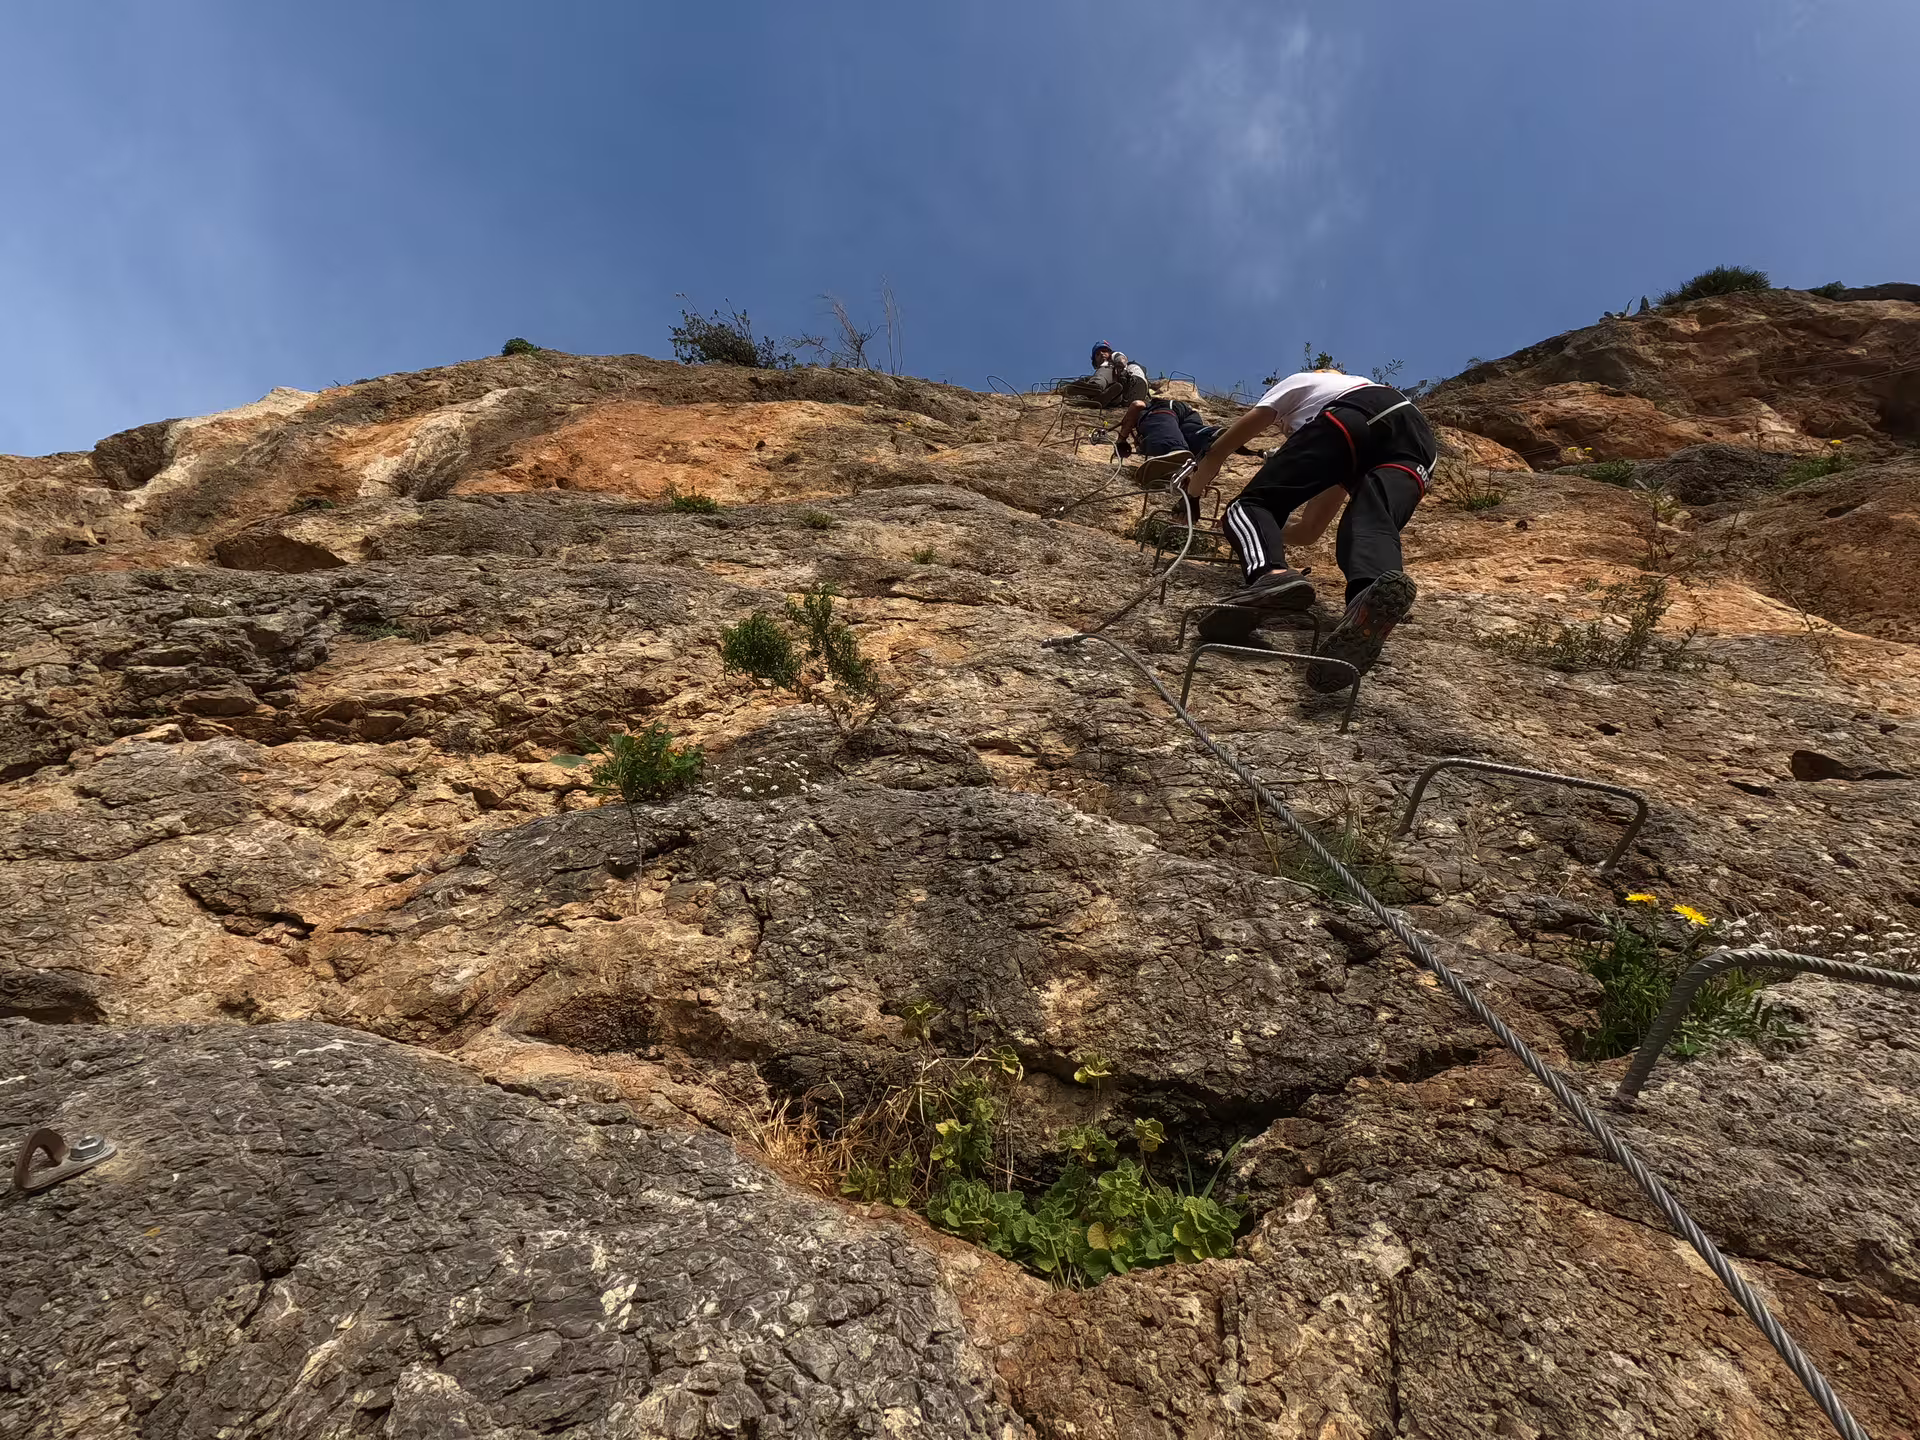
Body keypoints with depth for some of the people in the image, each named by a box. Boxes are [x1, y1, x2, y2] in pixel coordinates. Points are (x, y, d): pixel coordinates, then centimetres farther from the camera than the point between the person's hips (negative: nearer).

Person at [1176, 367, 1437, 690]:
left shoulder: (1299, 383, 39)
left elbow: (1221, 448, 31)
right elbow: (1311, 530, 43)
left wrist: (1190, 495, 45)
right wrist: (1268, 532, 57)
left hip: (1351, 417, -5)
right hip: (1416, 440, 5)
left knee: (1252, 505, -3)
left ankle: (1271, 576, -38)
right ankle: (1377, 594, -53)